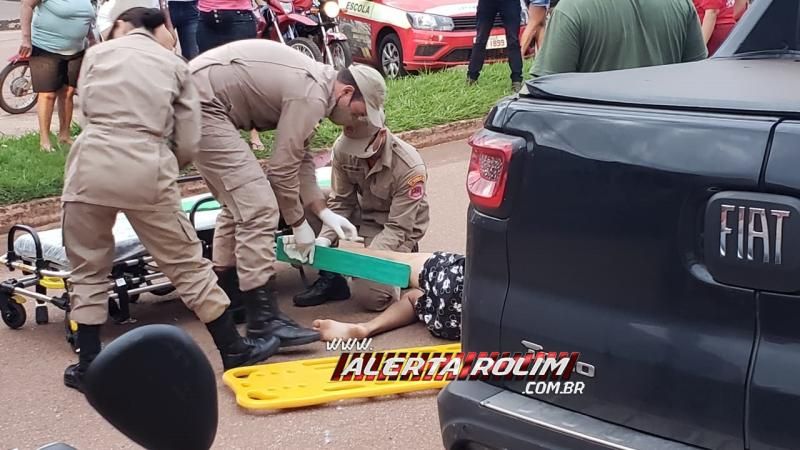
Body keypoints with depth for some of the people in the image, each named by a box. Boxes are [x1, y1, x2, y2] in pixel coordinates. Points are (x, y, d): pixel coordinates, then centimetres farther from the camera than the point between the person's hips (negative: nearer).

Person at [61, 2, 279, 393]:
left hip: (91, 165, 0)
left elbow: (85, 111, 19)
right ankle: (232, 348, 22)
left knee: (88, 268, 16)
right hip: (147, 170, 0)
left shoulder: (97, 54, 14)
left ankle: (88, 366, 21)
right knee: (186, 262, 11)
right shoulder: (174, 65, 14)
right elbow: (188, 145, 10)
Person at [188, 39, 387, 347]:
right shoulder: (311, 97, -16)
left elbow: (300, 159, 19)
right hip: (202, 105, -11)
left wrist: (324, 212, 15)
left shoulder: (315, 84, 14)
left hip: (194, 102, 11)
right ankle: (264, 319, -10)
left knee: (240, 203, 19)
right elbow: (283, 169, -13)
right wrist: (299, 223, 0)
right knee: (258, 208, -12)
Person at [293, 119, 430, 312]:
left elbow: (397, 229, -25)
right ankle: (330, 277, -7)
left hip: (396, 230, -6)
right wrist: (323, 240, -23)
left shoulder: (410, 167, -29)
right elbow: (340, 202, -7)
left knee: (370, 295, -26)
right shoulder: (342, 148, -16)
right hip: (363, 213, 6)